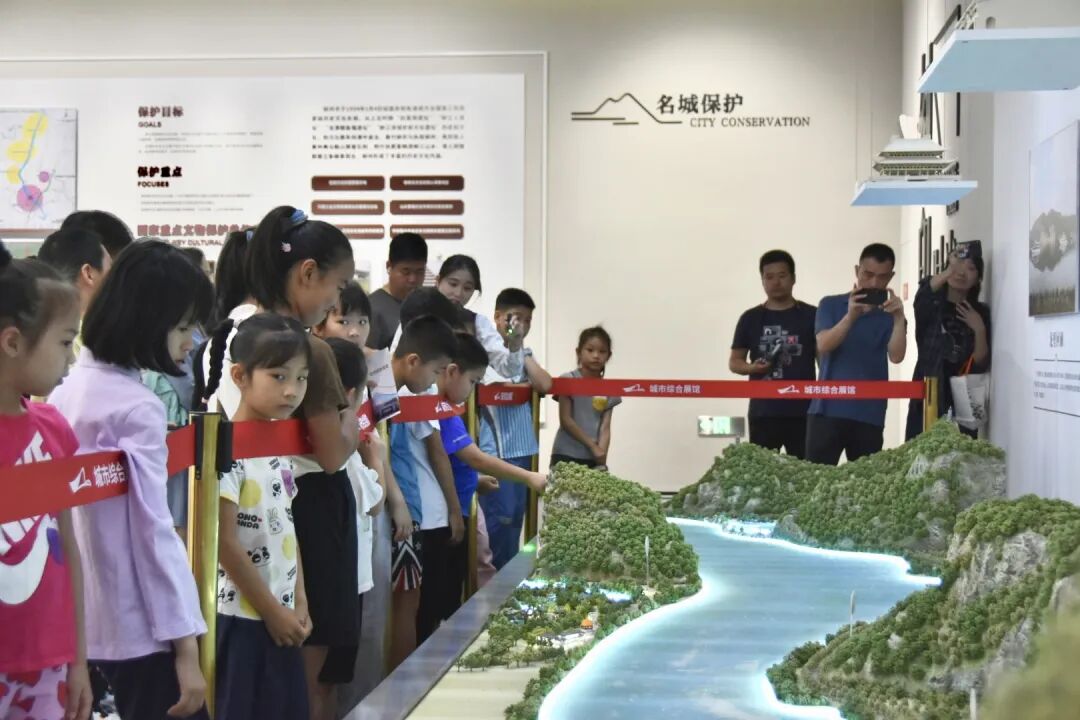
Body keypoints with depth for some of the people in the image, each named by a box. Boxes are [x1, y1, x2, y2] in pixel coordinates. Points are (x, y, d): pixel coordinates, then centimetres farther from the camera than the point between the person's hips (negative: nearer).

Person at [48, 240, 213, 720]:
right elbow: (153, 529, -20)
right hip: (137, 624, -9)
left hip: (82, 616, 9)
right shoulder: (137, 408, -18)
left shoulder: (69, 389, 7)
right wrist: (185, 645, -18)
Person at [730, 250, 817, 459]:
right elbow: (734, 362, 14)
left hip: (802, 412, -1)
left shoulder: (810, 316, 6)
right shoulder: (751, 318, 10)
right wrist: (751, 368, -8)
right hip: (763, 412, 1)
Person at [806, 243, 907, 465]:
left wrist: (899, 318, -22)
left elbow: (896, 356, -7)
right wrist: (850, 316, -25)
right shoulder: (831, 305, 7)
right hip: (828, 410, -1)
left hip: (869, 415, 1)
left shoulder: (891, 315, 8)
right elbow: (823, 346, -9)